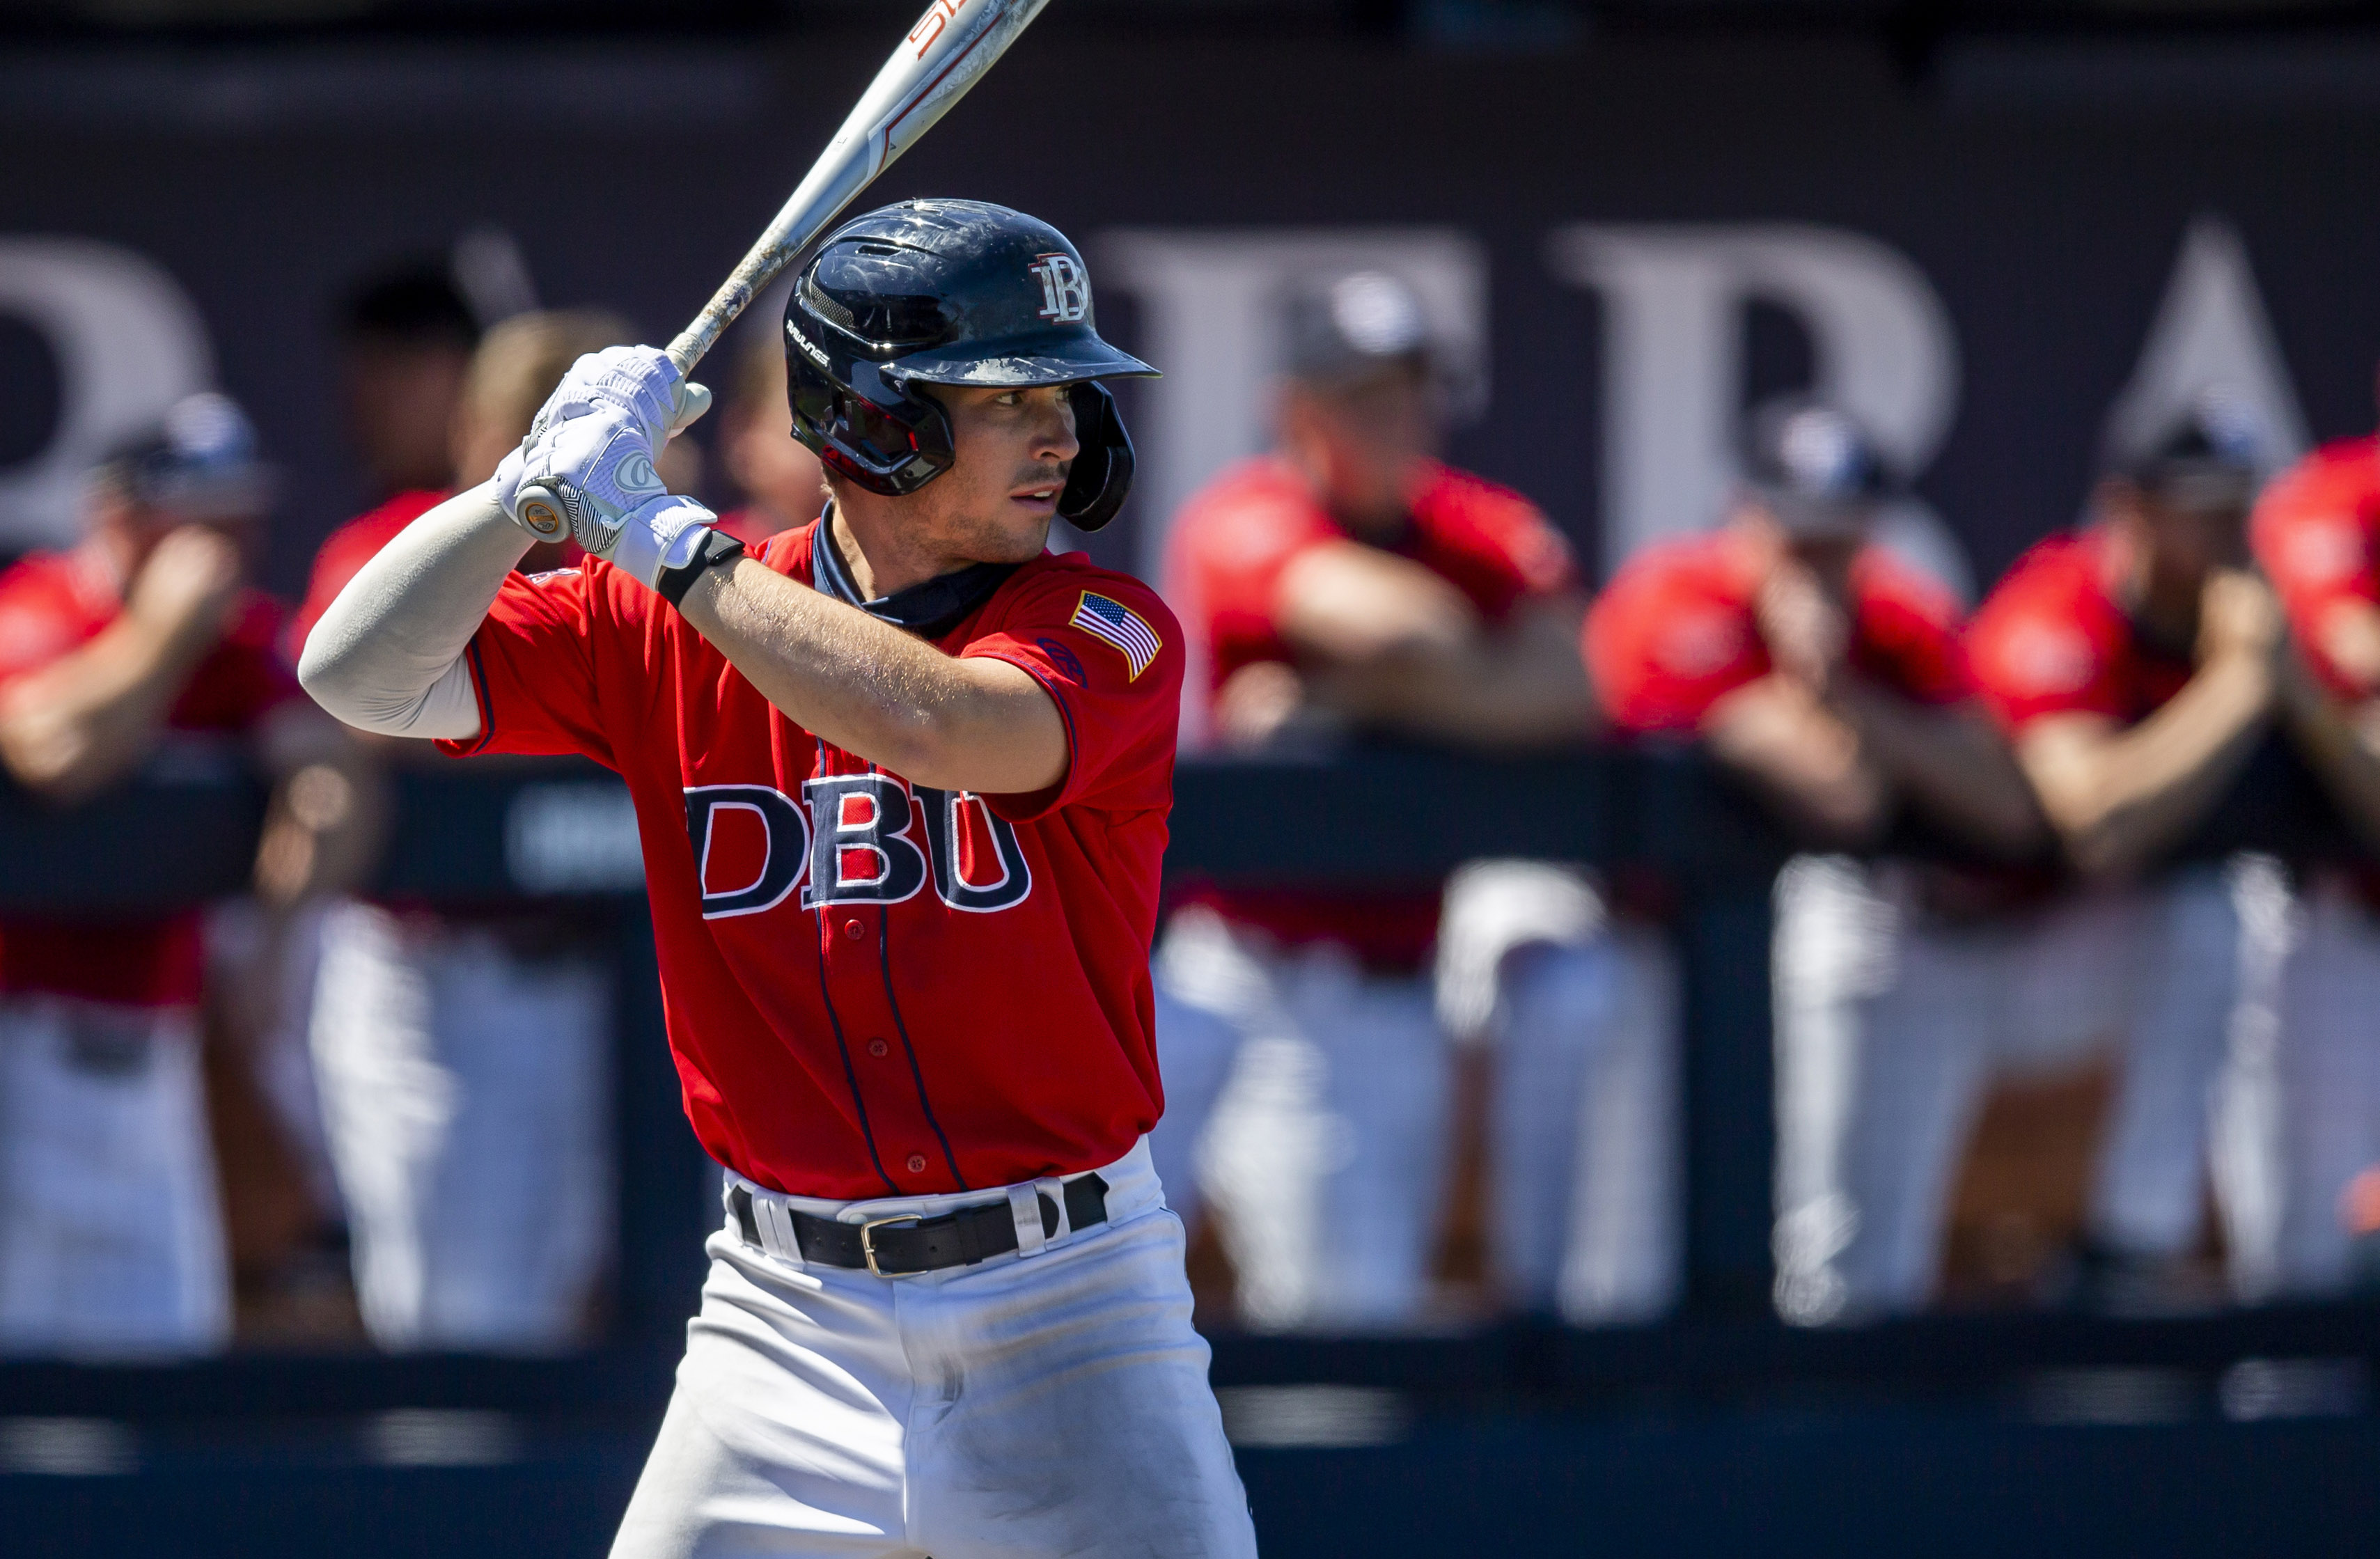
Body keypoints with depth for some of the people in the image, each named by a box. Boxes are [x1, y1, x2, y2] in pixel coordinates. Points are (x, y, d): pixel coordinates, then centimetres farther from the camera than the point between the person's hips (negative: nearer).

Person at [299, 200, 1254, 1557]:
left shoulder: (1107, 631, -6)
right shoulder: (662, 629, 3)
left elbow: (938, 727, -27)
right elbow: (363, 673, -3)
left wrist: (659, 532, -21)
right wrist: (538, 481, -18)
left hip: (1066, 1305, -2)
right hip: (793, 1310, 2)